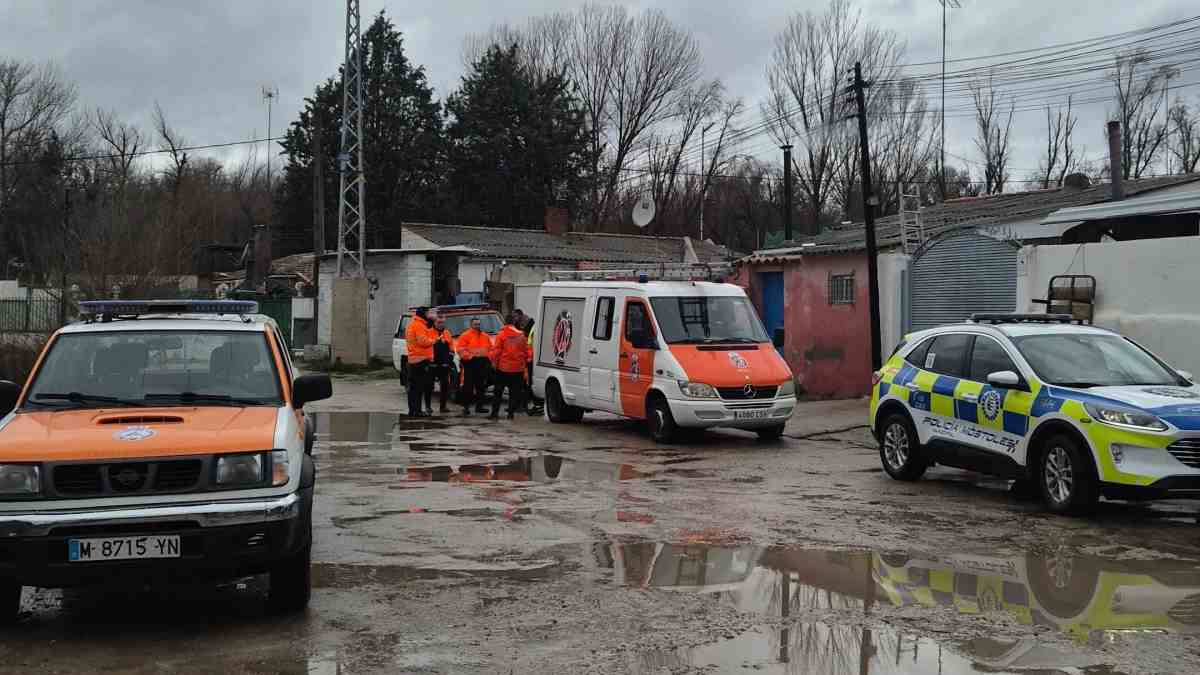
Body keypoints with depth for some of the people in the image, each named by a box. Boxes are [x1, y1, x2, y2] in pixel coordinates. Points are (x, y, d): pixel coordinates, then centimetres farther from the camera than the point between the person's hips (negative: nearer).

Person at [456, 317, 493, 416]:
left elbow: (491, 349, 20)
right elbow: (460, 349, -9)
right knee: (468, 386, -7)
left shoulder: (486, 336, 16)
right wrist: (468, 356, -21)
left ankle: (479, 405, 19)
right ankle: (466, 406, -4)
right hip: (470, 363, -6)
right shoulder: (465, 335, -1)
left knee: (481, 386, 10)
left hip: (483, 363, 6)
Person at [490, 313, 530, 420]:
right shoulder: (521, 336, 1)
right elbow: (526, 351, 5)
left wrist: (494, 362, 4)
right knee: (514, 392, 8)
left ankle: (495, 412, 5)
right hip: (518, 368, 2)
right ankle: (511, 413, 5)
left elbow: (496, 350, -8)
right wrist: (525, 361, 18)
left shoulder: (501, 335, -8)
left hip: (503, 367, -2)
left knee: (498, 391, 8)